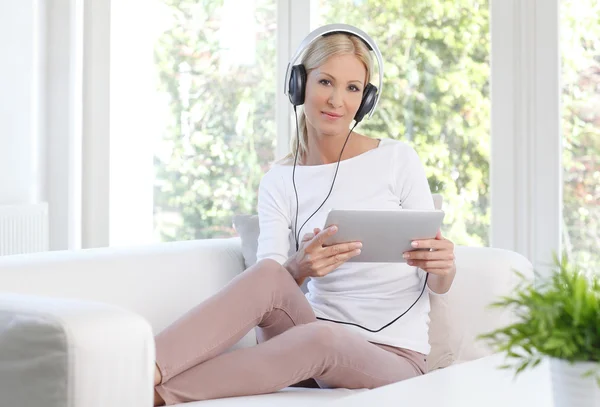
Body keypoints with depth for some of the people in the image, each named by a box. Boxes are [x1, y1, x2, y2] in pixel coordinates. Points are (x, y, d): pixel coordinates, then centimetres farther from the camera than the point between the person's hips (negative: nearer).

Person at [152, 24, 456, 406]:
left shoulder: (398, 159, 0)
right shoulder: (279, 183, 6)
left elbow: (438, 284, 3)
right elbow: (269, 281, -7)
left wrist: (443, 266, -22)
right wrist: (298, 269, -30)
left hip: (392, 356, -2)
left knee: (321, 337, -37)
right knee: (268, 272, -30)